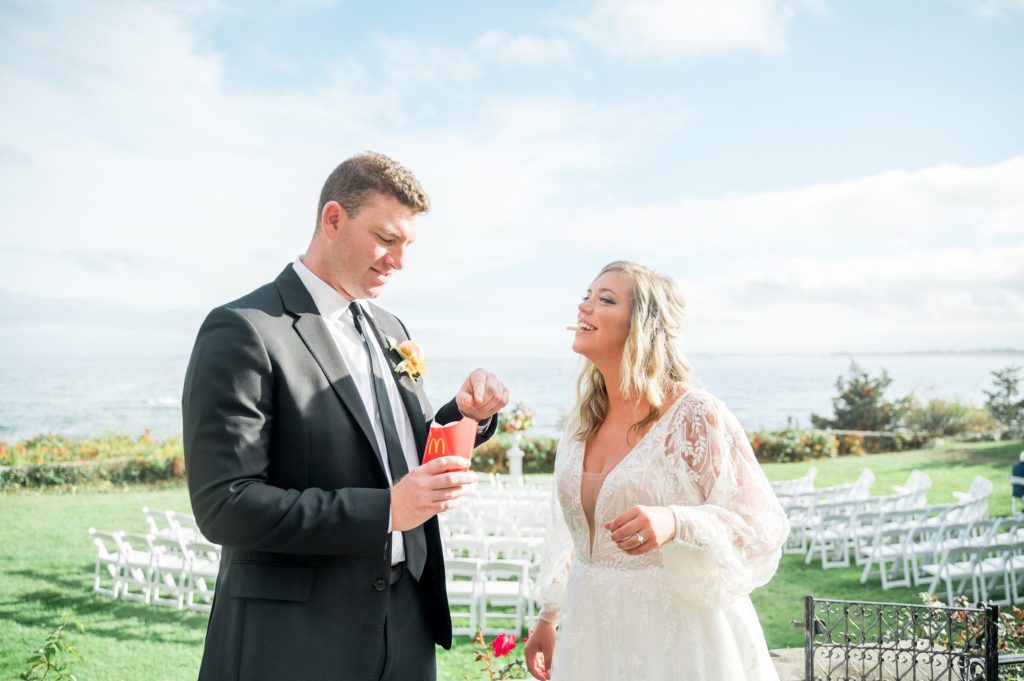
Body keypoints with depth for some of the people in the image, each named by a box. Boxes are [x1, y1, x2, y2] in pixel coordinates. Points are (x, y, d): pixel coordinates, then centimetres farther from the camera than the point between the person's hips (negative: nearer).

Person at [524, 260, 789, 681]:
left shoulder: (697, 415, -15)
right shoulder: (584, 421, 5)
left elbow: (763, 526, -17)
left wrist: (675, 523, -33)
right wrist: (548, 619, 18)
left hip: (675, 637, -6)